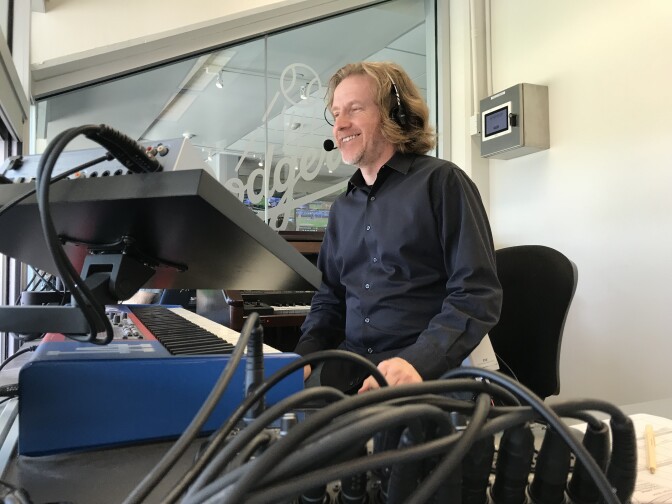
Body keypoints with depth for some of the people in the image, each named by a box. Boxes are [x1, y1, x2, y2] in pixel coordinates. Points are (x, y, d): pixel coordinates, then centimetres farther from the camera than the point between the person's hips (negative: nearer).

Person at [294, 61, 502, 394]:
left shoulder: (441, 182, -2)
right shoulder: (343, 207, 17)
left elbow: (477, 293, -9)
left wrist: (419, 361, -23)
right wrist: (302, 355, 2)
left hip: (430, 370, -5)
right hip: (348, 369, 5)